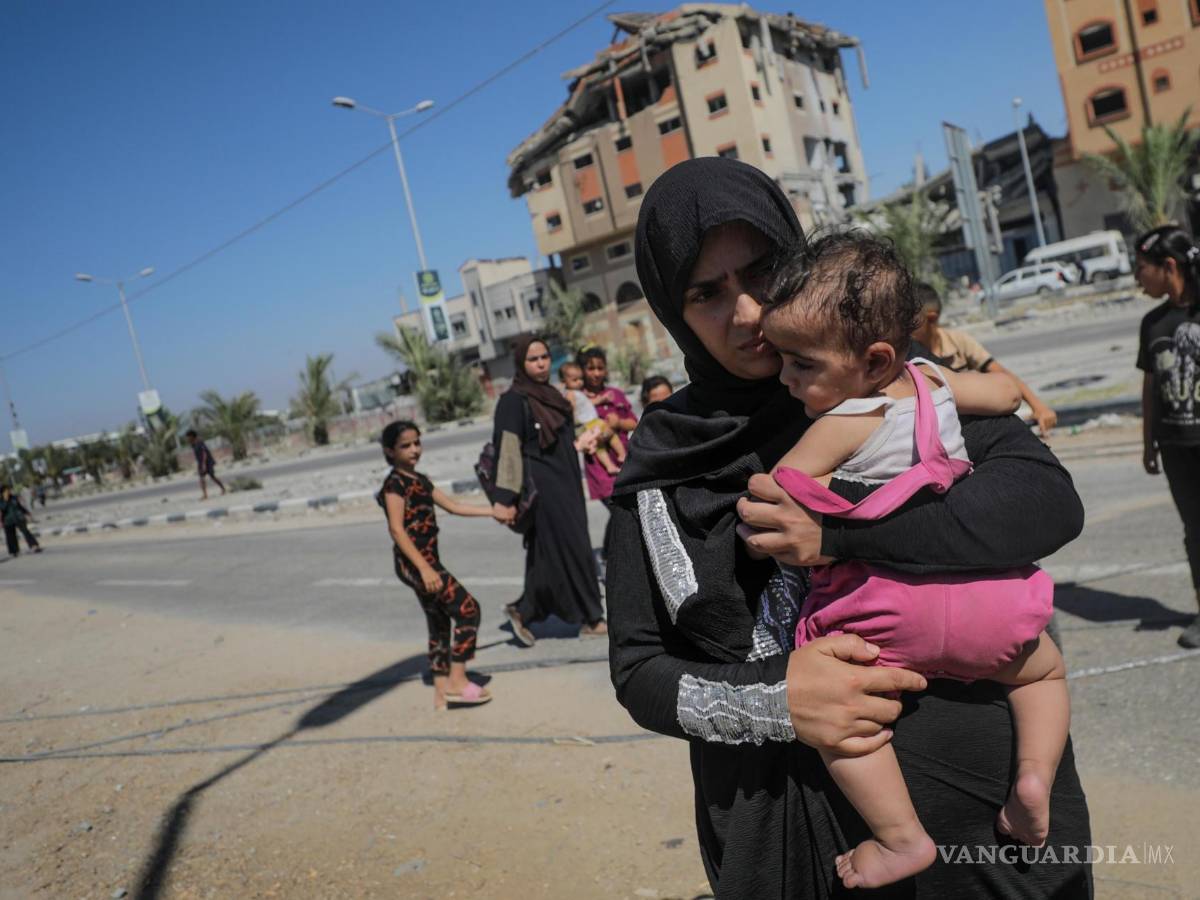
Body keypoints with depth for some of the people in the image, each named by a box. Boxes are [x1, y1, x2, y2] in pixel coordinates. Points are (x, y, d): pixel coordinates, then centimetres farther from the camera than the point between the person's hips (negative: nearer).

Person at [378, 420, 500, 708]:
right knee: (468, 608, -10)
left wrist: (493, 511, 16)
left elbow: (453, 506, 20)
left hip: (426, 561, 9)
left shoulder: (419, 480, 16)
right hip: (414, 562, -9)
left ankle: (441, 693, 18)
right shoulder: (395, 483, -11)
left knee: (439, 625, 12)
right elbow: (397, 530, -18)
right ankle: (457, 682, -5)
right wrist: (424, 568, -25)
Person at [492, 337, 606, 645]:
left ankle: (524, 611, 22)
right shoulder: (513, 401, -12)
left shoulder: (551, 394, 13)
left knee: (552, 554, 10)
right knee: (571, 550, -1)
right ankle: (590, 619, 12)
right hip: (543, 488, -8)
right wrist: (505, 499, -22)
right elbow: (508, 450, -17)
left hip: (566, 484, 8)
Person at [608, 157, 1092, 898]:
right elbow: (638, 669, -3)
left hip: (966, 782, 0)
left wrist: (841, 531, -26)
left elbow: (1048, 499, -17)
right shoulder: (664, 460, -4)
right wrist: (772, 698, -20)